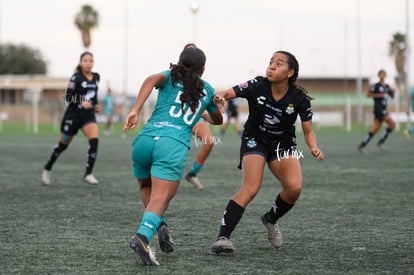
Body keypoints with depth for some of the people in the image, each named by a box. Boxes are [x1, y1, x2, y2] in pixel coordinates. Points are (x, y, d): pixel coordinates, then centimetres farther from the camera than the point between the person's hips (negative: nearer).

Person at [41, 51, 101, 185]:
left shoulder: (96, 77, 5)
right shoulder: (76, 78, -13)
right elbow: (68, 97, -16)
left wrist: (95, 105, 9)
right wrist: (81, 102, -30)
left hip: (88, 115, 4)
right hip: (73, 114, -4)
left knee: (94, 140, -19)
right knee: (63, 144, 10)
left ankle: (88, 174, -13)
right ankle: (47, 168, 33)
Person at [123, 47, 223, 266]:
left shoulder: (170, 76, 20)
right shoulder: (207, 90, 24)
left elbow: (152, 79, -6)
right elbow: (217, 120, 42)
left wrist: (135, 111, -14)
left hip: (146, 138, 2)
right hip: (175, 145, -2)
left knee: (146, 187, 27)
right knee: (160, 198, -13)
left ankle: (160, 225, 4)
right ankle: (143, 235, -40)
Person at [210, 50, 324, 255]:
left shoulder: (299, 98, -15)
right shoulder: (257, 86, -18)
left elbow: (308, 132, -7)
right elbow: (229, 93, -23)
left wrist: (314, 148, -28)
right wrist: (220, 97, -47)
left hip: (283, 144, 2)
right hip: (255, 140, -2)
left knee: (294, 187, -21)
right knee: (250, 189, -25)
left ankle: (271, 219, 10)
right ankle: (223, 237, -26)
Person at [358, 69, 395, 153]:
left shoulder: (387, 86, 15)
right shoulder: (376, 86, -6)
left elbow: (392, 96, 23)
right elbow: (368, 94, -7)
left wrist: (392, 91, 1)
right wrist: (378, 95, -14)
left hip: (383, 109, 8)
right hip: (378, 108, -8)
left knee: (375, 129, 2)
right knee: (392, 124, -14)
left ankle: (362, 145, 5)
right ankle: (381, 141, -4)